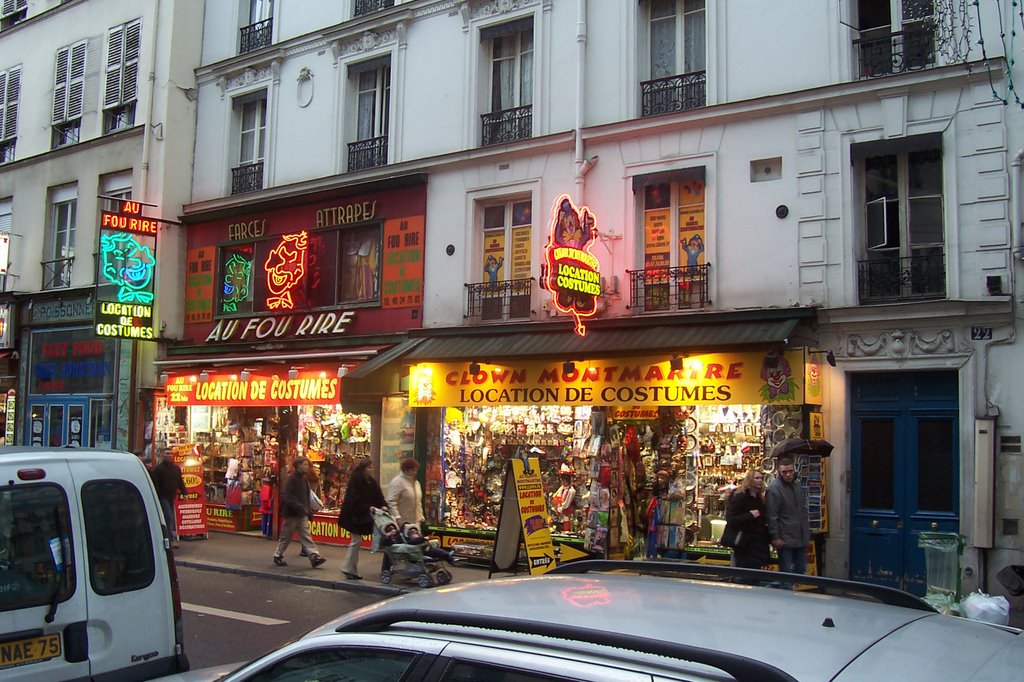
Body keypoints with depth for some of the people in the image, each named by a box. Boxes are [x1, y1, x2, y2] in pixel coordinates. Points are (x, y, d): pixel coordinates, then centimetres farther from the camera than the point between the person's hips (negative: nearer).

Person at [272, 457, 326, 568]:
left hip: (302, 514, 7)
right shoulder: (291, 480, -14)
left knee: (306, 535, 0)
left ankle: (314, 556, -8)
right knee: (286, 536, 6)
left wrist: (309, 510, 12)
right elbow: (287, 497, -22)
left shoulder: (304, 480, 10)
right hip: (291, 513, -7)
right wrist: (300, 507, -29)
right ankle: (278, 556, 21)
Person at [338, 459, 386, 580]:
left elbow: (378, 495, 3)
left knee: (356, 541, 10)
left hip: (364, 516, 7)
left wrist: (383, 505, -15)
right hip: (354, 515, -7)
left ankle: (350, 569, 16)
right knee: (356, 540, -6)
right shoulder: (355, 481, -14)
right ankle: (349, 569, 4)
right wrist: (369, 508, -27)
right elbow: (356, 498, -21)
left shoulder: (372, 481, 9)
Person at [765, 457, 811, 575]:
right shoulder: (774, 489, -15)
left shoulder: (797, 485, 10)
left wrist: (807, 533, 18)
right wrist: (775, 537, -18)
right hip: (785, 539, -7)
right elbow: (772, 516, -16)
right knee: (786, 573, -1)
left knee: (801, 570, 15)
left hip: (801, 538, 8)